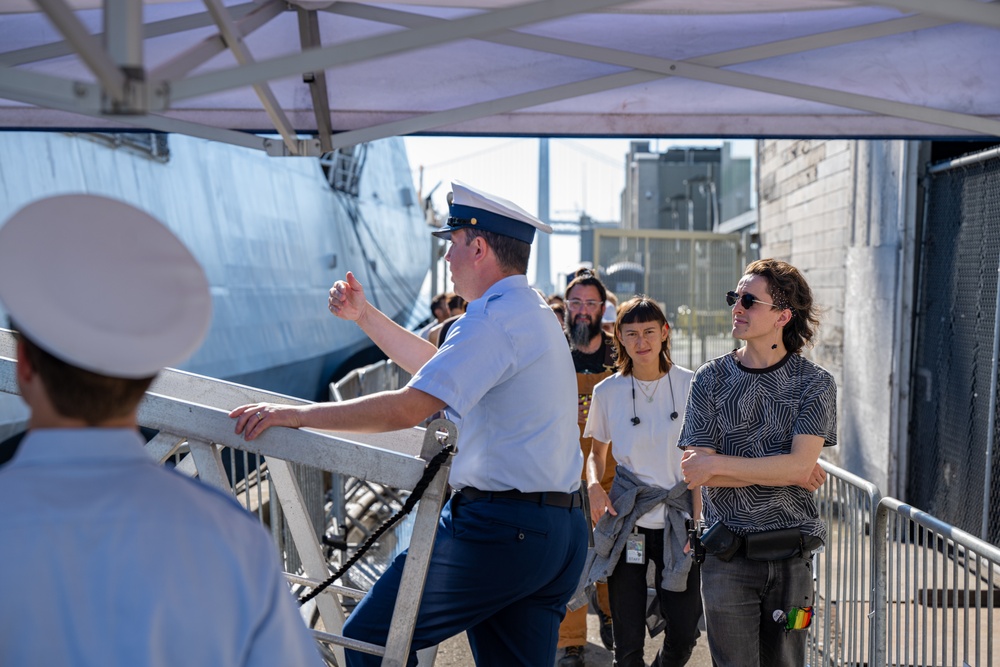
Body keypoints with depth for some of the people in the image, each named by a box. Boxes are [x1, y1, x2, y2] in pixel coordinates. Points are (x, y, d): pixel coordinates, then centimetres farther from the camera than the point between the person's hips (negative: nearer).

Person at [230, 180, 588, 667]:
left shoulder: (493, 319, -15)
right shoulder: (535, 315, 18)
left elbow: (408, 408, -22)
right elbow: (440, 367, 27)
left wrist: (295, 415, -15)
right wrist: (365, 316, 27)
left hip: (498, 525, -10)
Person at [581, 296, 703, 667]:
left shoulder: (689, 385, -1)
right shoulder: (608, 391, 0)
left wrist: (697, 522, -4)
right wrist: (594, 485, -6)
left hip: (678, 520, 0)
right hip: (626, 521, 0)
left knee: (684, 633, 2)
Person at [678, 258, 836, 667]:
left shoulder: (815, 384, 0)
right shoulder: (711, 379, 1)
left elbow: (799, 465, -13)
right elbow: (695, 471, -6)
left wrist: (718, 464, -11)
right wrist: (782, 472, -9)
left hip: (790, 555, 0)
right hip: (727, 555, 0)